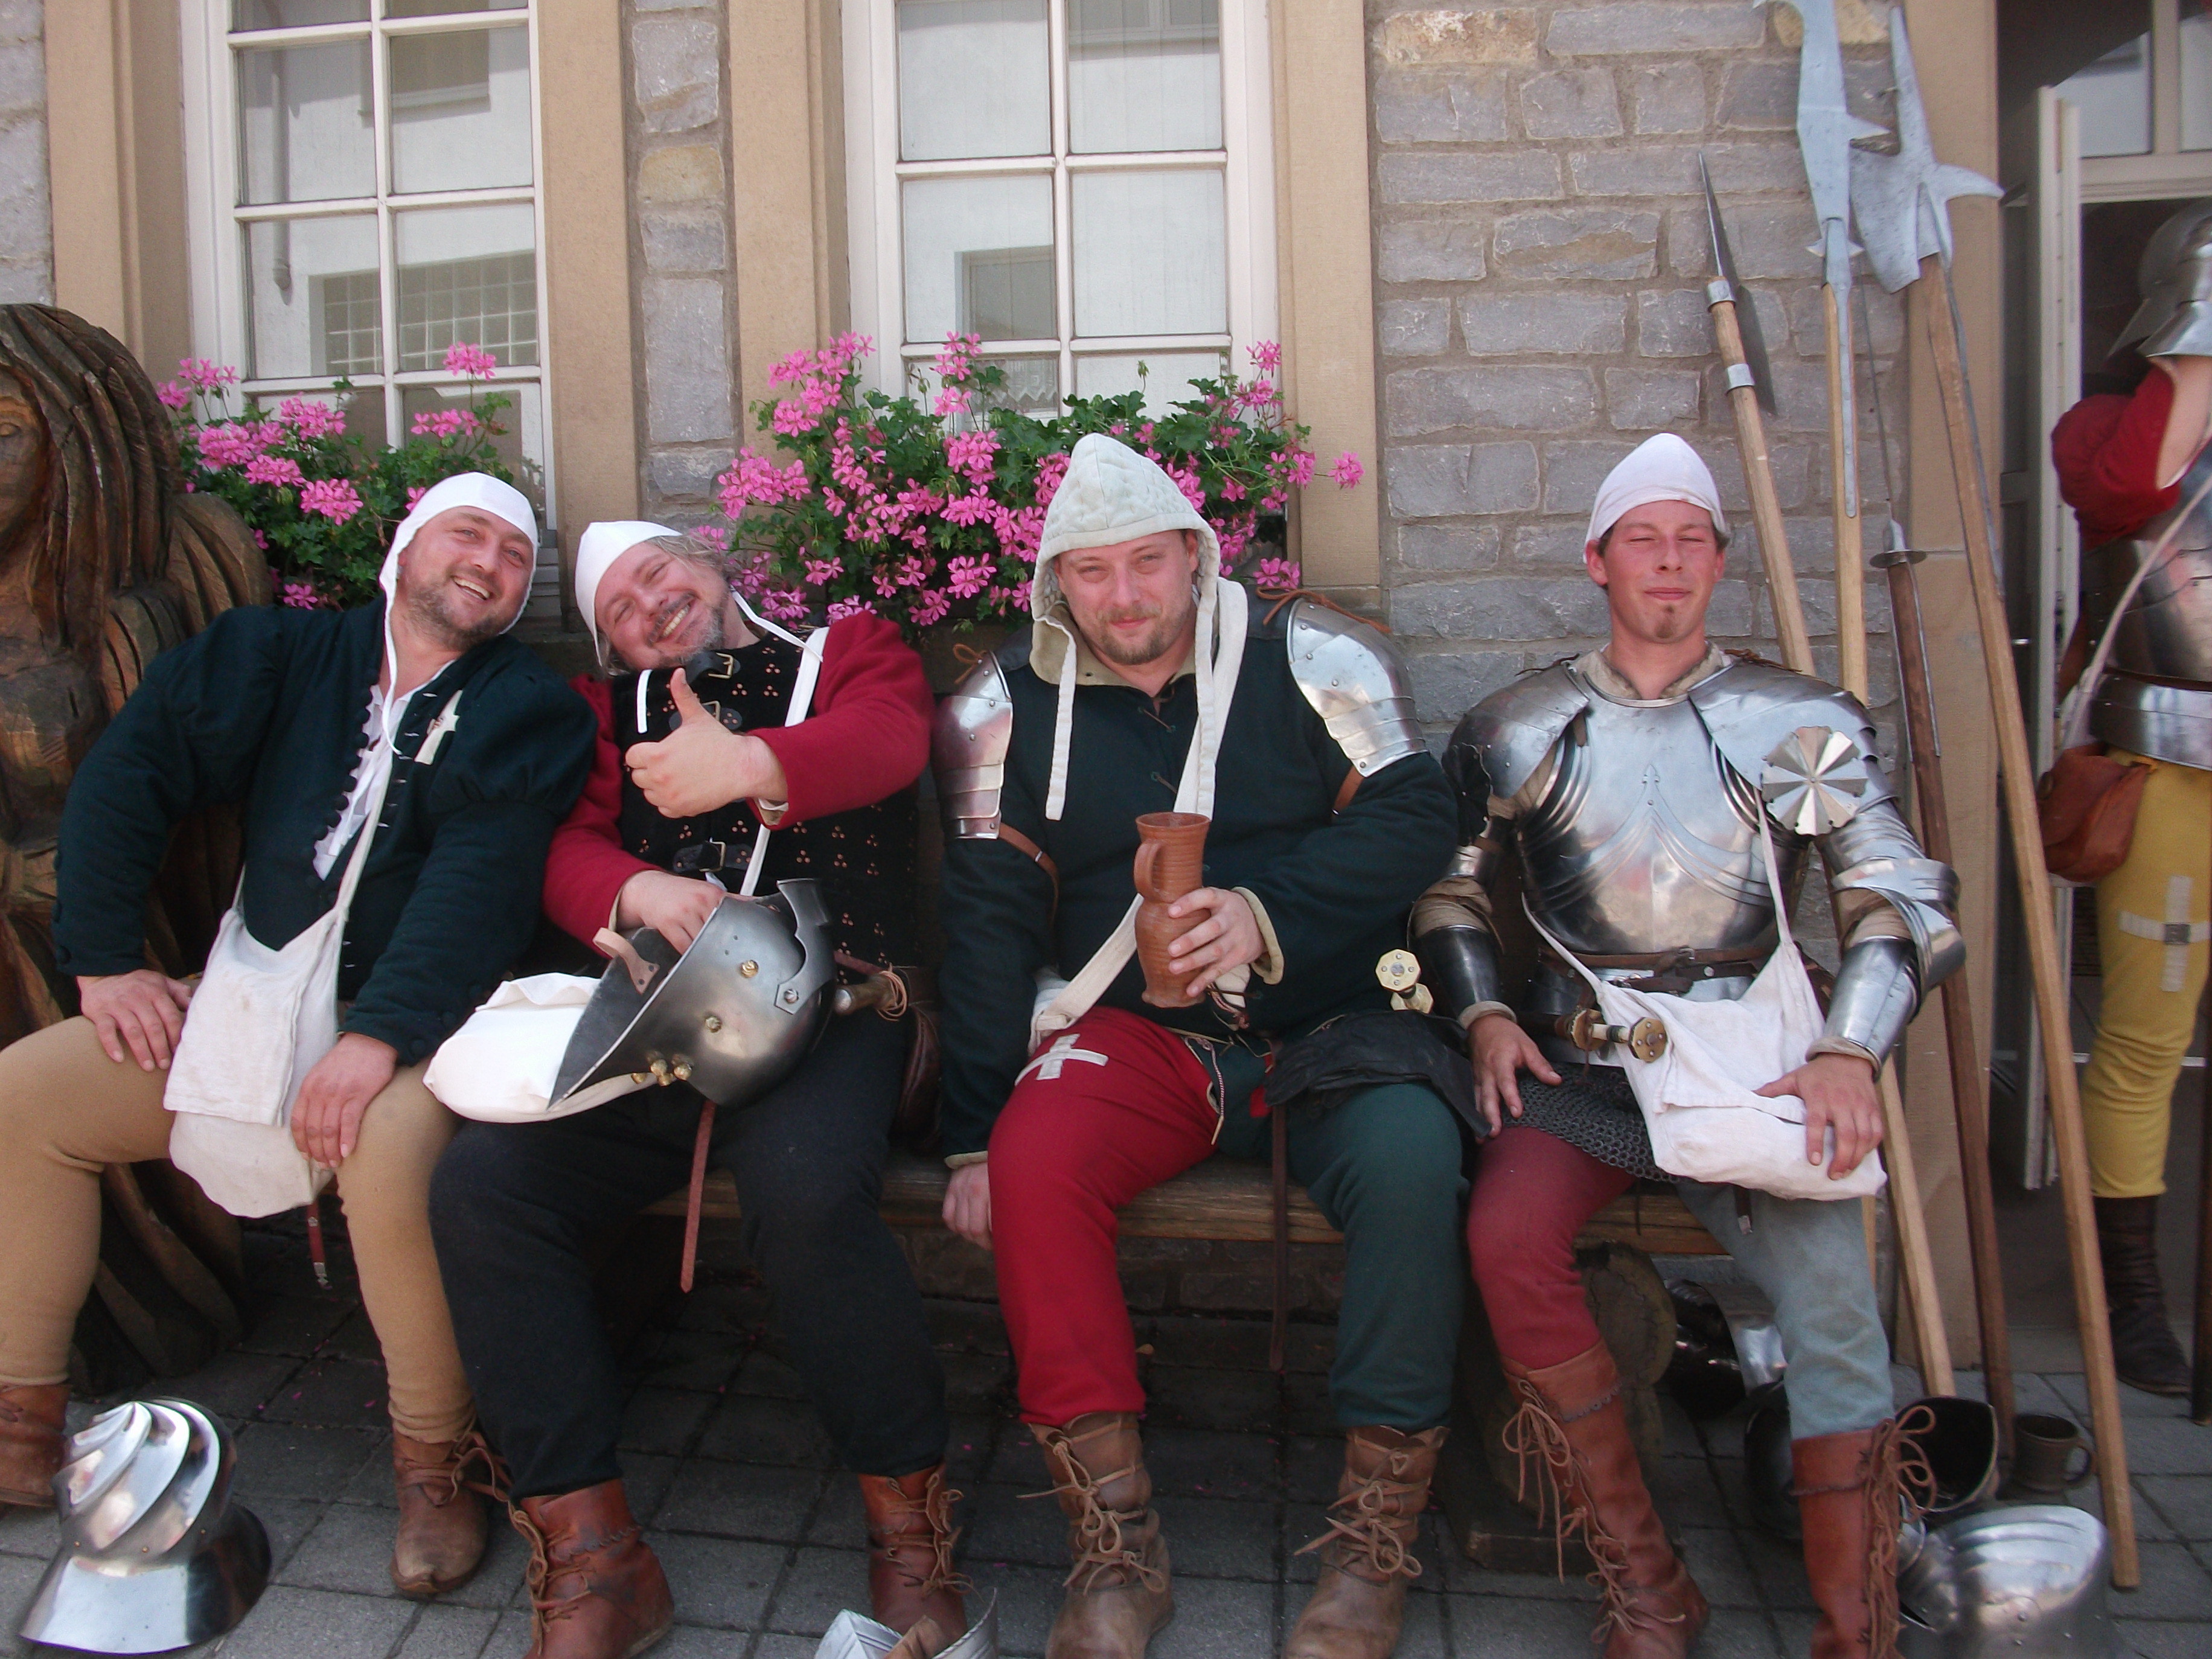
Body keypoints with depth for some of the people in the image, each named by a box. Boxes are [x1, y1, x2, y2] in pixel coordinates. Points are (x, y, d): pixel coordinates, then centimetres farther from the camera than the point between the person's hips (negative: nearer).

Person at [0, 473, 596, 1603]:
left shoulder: (531, 713, -4)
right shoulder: (281, 654, 10)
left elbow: (481, 882, -18)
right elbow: (128, 772, 7)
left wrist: (378, 1037, -29)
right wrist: (104, 958, -1)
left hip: (415, 1024, -5)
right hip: (251, 1004, 6)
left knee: (390, 1150, -35)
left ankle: (434, 1462, -13)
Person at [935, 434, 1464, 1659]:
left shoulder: (1311, 659, 3)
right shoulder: (1009, 707, 7)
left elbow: (1411, 818, -3)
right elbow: (989, 921, 4)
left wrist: (1266, 913, -21)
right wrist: (972, 1137, -3)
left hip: (1327, 1027, 0)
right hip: (1140, 1031, 1)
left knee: (1408, 1153, -31)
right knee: (1035, 1162, -29)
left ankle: (1375, 1542, -15)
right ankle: (1116, 1550, -16)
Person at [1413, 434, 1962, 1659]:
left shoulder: (1805, 721, 10)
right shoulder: (1517, 729, 12)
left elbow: (1903, 899, 6)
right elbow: (1447, 888, 18)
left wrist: (1848, 1052, -11)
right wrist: (1484, 1017, 0)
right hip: (1578, 1064, 1)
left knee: (1825, 1272, -28)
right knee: (1507, 1236, -29)